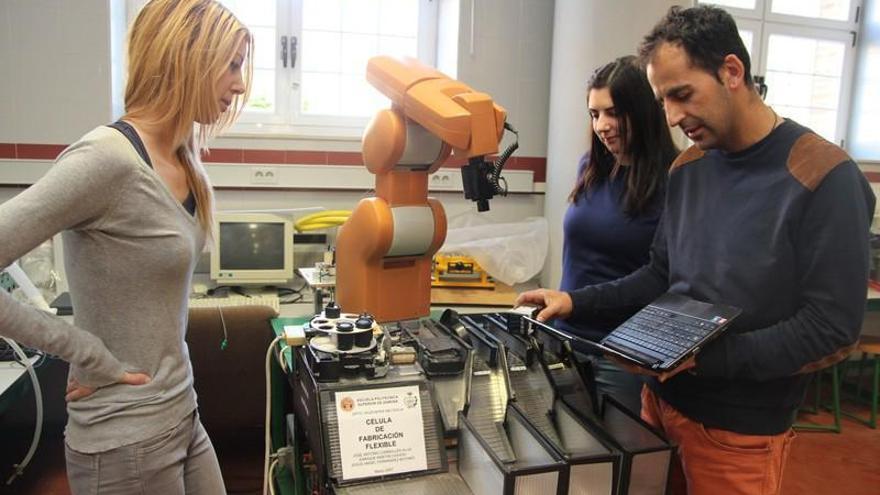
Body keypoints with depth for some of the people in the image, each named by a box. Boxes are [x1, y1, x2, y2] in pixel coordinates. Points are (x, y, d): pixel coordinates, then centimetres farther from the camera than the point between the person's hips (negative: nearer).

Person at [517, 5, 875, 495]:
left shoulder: (824, 178, -17)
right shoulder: (688, 167, 2)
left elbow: (831, 329, -18)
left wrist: (705, 356, -25)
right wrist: (579, 301, -2)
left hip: (741, 428, -5)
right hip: (662, 398, 6)